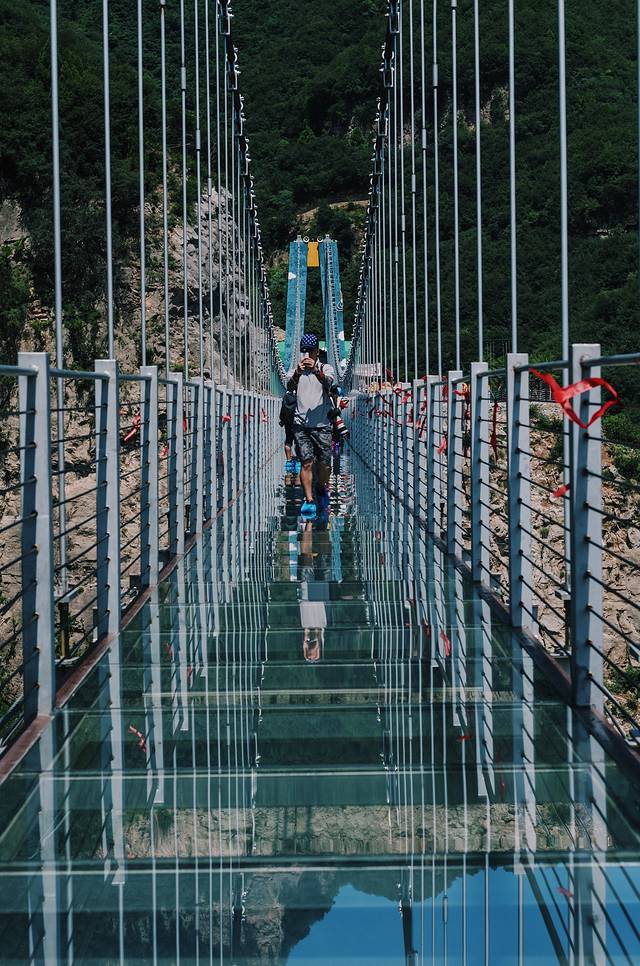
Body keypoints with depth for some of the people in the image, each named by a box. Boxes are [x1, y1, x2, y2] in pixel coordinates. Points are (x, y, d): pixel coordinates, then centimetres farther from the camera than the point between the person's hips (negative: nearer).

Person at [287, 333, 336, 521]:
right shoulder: (296, 370, 10)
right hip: (301, 425, 0)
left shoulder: (326, 369, 6)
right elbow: (290, 387, -11)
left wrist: (316, 370, -36)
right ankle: (309, 500, -9)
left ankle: (322, 490, 31)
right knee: (306, 462, -10)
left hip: (322, 425, 0)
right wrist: (297, 373, -31)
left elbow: (328, 383, -17)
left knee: (324, 464, 3)